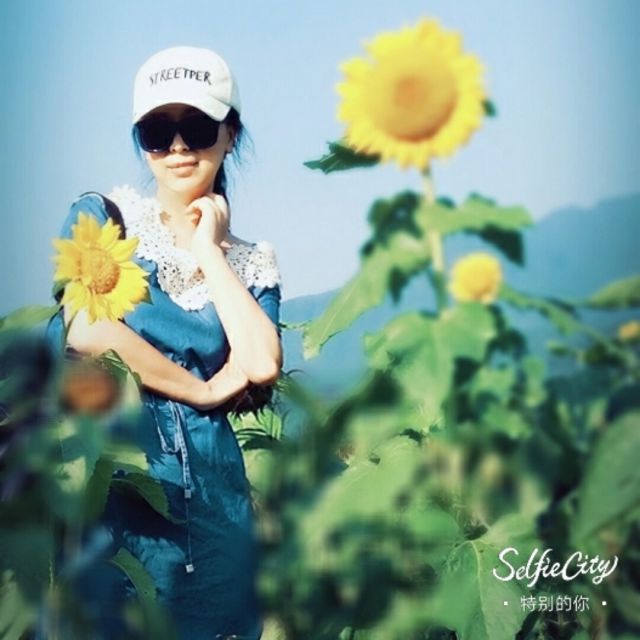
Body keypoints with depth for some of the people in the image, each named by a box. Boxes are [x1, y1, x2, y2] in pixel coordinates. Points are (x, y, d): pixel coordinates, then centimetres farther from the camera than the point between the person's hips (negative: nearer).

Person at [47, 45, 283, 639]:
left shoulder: (252, 261, 7)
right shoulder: (101, 216, 1)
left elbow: (262, 364, -10)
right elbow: (85, 329, -15)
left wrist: (209, 252, -4)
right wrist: (202, 390, -8)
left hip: (212, 494, 3)